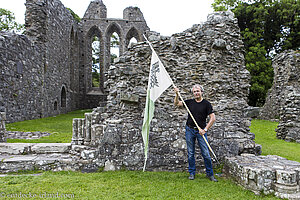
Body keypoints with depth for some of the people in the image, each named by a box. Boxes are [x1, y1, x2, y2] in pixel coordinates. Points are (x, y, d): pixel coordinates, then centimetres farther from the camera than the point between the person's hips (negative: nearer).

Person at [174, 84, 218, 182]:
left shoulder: (206, 104, -3)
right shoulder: (190, 102, 6)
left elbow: (213, 118, -6)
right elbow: (176, 103, 10)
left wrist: (205, 129, -13)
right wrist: (177, 94, -7)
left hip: (201, 131, -2)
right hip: (190, 130, 3)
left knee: (206, 154, -1)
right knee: (190, 153, 8)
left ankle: (210, 174, 14)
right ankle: (192, 173, 20)